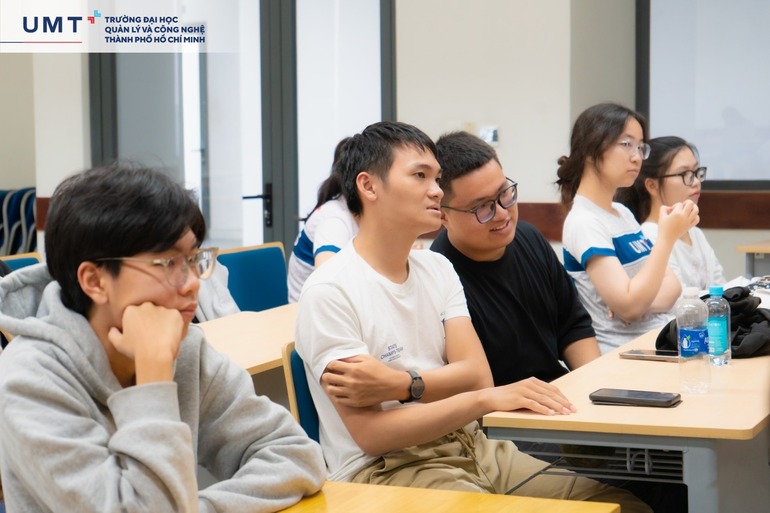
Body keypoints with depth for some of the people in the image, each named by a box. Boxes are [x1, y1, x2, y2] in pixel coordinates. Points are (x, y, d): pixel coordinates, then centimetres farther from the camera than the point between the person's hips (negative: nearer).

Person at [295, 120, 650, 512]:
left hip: (467, 445, 7)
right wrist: (484, 399, -26)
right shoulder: (329, 292, -12)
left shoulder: (438, 269, 11)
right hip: (383, 468, -7)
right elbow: (371, 435, -17)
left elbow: (478, 373, 0)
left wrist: (400, 384, -18)